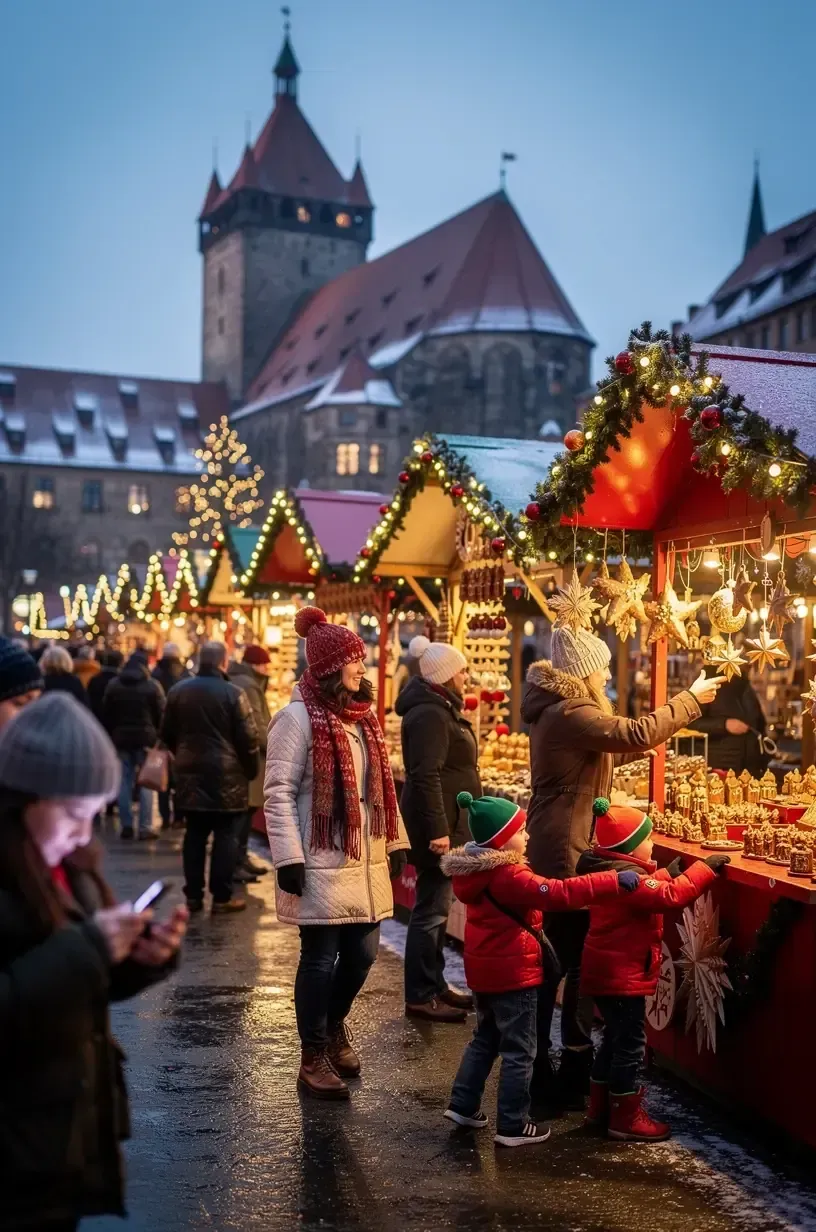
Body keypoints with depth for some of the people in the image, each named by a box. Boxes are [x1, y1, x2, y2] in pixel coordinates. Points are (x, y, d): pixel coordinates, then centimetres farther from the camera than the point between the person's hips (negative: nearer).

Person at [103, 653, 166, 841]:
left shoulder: (113, 685, 7)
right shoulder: (152, 686, -4)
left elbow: (106, 715, 10)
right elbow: (161, 714, -5)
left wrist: (110, 737, 14)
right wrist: (159, 737, 3)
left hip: (121, 739, 3)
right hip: (146, 739, -3)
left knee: (124, 782, 7)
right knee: (146, 782, 0)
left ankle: (126, 826, 5)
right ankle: (145, 827, -4)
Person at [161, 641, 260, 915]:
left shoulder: (178, 691, 4)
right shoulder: (233, 693, -12)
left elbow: (167, 734, 11)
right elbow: (247, 738, -11)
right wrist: (251, 770, 3)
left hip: (190, 773, 5)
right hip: (225, 775, -4)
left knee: (194, 835, 10)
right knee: (224, 836, 2)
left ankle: (193, 895, 13)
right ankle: (221, 898, 4)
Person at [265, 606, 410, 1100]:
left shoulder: (362, 714, 13)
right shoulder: (298, 717, -11)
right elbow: (278, 793, -13)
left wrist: (395, 840, 15)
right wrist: (289, 858, -18)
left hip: (365, 860, 7)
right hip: (322, 863, -7)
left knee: (362, 953, 12)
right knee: (321, 960, 1)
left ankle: (334, 1024, 37)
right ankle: (314, 1060, 16)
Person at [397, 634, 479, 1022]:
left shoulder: (440, 709, 16)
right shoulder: (430, 715, -18)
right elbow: (425, 777, -24)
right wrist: (437, 830, -26)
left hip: (447, 822, 11)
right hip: (439, 825, -11)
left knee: (437, 905, 16)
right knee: (432, 908, -5)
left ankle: (435, 985, 26)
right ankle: (421, 997, 1)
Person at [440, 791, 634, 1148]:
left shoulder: (480, 869, 4)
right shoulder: (509, 876, -25)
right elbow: (559, 893, -33)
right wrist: (614, 882, -33)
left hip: (485, 968, 9)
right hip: (512, 971, -9)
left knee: (486, 1038, 23)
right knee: (519, 1051, 1)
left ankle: (463, 1105, 27)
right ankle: (512, 1126, 7)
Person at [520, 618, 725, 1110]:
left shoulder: (559, 709, 14)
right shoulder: (570, 713, -19)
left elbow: (613, 751, 21)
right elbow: (634, 735, -24)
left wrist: (677, 713, 18)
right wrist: (690, 700, -12)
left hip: (555, 851, 11)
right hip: (569, 854, -11)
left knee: (553, 958, 17)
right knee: (581, 963, -3)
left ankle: (538, 1070, 27)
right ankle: (574, 1077, 6)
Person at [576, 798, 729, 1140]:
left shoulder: (609, 870, 8)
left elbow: (647, 891, 20)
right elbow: (670, 897, -32)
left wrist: (665, 874, 11)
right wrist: (705, 868, -26)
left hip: (605, 972, 11)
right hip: (622, 975, -11)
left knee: (616, 1039, 20)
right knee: (630, 1044, 0)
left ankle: (600, 1108, 29)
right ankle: (625, 1118, 9)